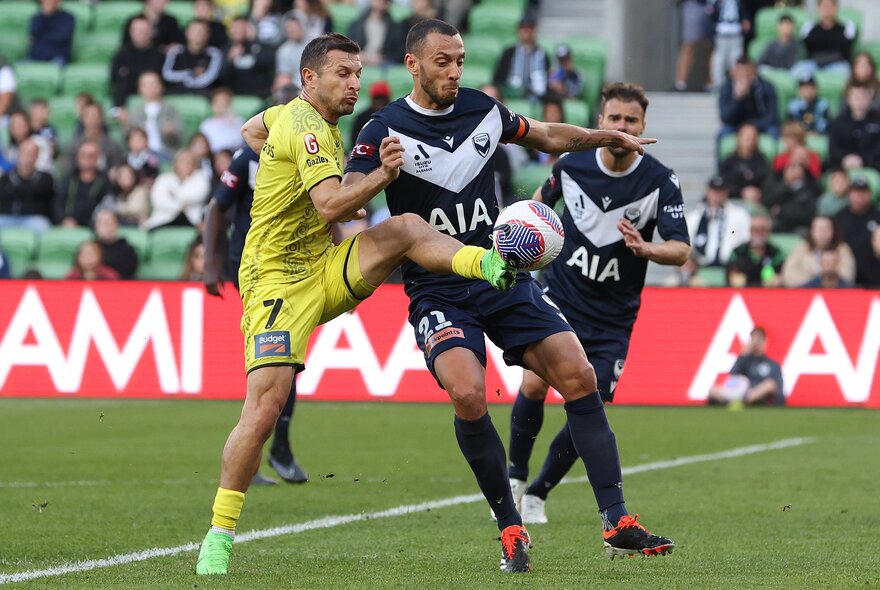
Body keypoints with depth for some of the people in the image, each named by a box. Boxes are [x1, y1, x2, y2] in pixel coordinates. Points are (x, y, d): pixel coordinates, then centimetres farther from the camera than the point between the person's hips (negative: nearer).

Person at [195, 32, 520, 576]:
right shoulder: (307, 128, -15)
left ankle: (488, 264, -42)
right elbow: (329, 205, -29)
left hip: (326, 270, 8)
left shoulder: (293, 115, 13)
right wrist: (382, 177, -40)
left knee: (407, 228, -18)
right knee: (265, 408, -16)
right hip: (279, 281, -8)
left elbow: (252, 130, 36)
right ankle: (220, 535, -7)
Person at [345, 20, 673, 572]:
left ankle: (617, 524, -6)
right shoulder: (385, 131, -7)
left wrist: (610, 136, 21)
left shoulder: (483, 109, 7)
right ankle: (511, 529, -11)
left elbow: (547, 135, 27)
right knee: (468, 393, -28)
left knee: (578, 375, -11)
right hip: (438, 292, -4)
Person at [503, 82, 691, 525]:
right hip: (558, 297, 0)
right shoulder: (572, 164, -6)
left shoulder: (661, 182, -13)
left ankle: (538, 492, 14)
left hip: (612, 318, 0)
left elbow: (681, 250, -20)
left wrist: (645, 248, -39)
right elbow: (543, 197, 18)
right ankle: (515, 476, 6)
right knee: (534, 385, -18)